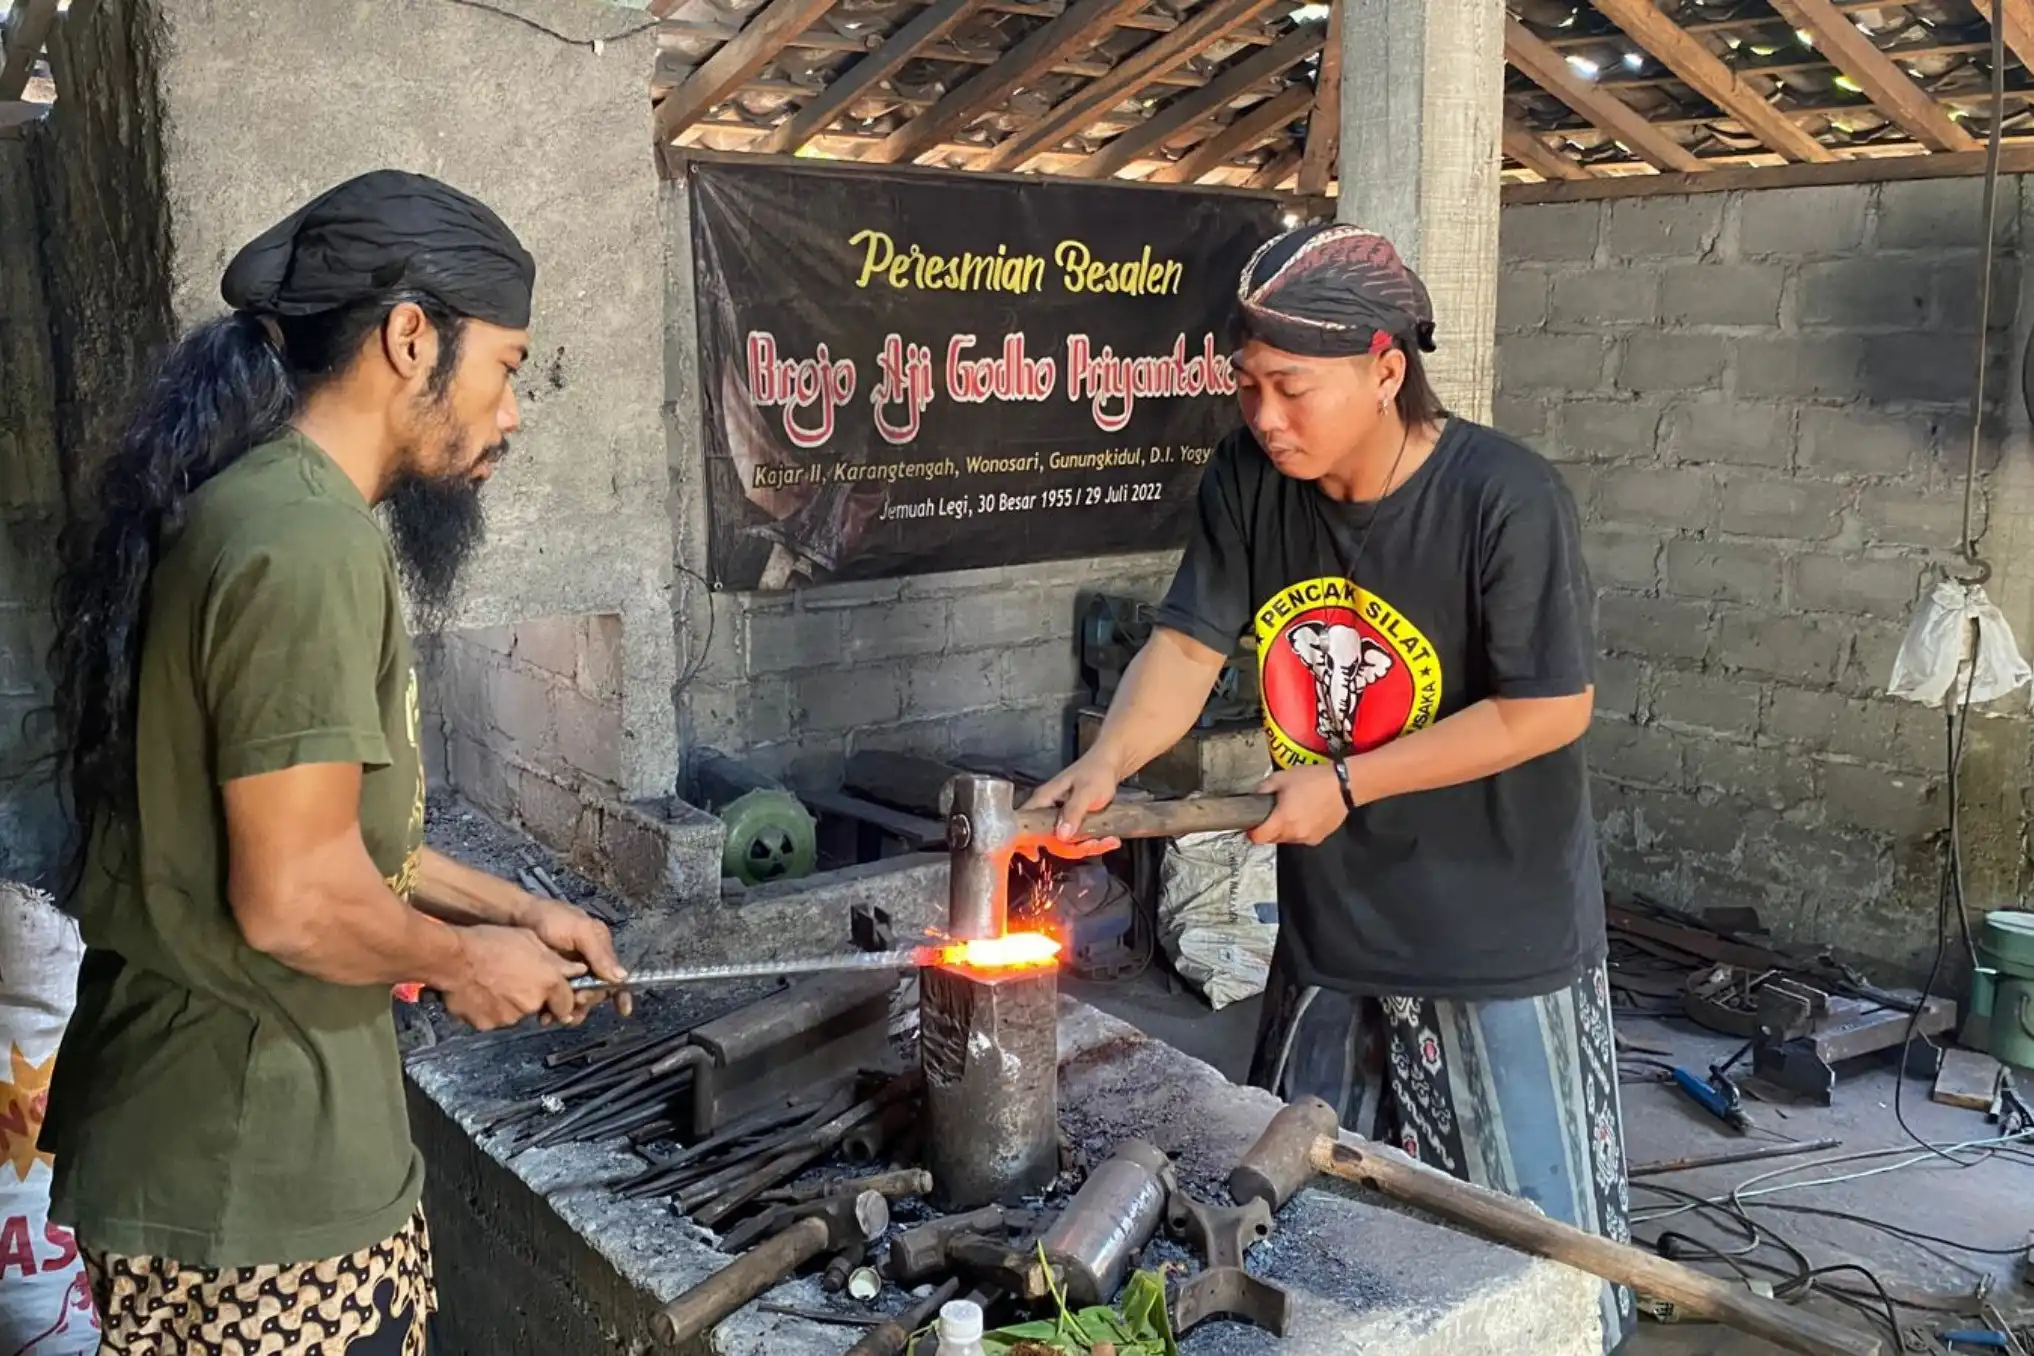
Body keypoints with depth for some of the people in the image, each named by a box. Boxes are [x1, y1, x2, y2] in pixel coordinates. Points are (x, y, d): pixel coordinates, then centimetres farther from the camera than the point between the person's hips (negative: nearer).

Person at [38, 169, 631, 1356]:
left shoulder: (251, 506, 10)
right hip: (256, 1179, -9)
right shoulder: (310, 545, -23)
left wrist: (511, 910, 15)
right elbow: (296, 897, -25)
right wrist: (467, 959, -7)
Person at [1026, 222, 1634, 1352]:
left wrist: (1345, 783, -19)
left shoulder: (1504, 499, -22)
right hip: (1328, 920, 5)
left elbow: (1551, 708, -20)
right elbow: (1188, 644, -7)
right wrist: (1106, 765, -25)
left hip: (1499, 930, -5)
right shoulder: (1248, 481, -7)